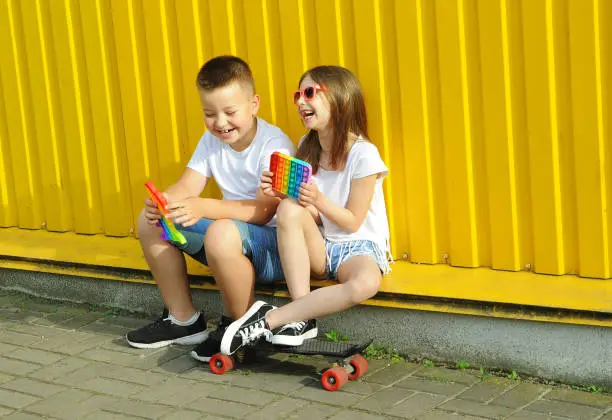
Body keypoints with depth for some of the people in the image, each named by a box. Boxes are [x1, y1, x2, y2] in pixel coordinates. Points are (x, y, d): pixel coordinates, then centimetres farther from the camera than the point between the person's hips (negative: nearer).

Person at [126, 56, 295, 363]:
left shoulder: (274, 145, -18)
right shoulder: (211, 140, 5)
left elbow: (263, 211, -29)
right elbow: (187, 187, -3)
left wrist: (204, 207, -42)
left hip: (275, 246, -8)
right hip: (233, 239, 8)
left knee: (221, 232, -39)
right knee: (151, 220, 1)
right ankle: (183, 320, 7)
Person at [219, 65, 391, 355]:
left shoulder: (363, 154, -13)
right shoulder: (307, 148, 6)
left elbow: (352, 222, -11)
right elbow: (308, 215, 6)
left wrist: (318, 200, -27)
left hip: (360, 247, -5)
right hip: (319, 248, 5)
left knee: (365, 285, -40)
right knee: (289, 209, -27)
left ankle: (270, 319, -28)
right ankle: (301, 319, -26)